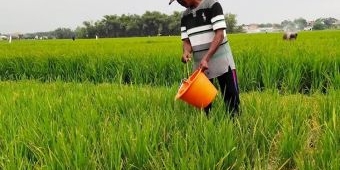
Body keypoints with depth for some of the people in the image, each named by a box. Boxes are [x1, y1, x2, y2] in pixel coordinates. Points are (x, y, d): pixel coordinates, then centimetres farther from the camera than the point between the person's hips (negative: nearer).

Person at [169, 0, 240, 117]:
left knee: (231, 95, -1)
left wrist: (206, 58, -23)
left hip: (221, 59, -5)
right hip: (200, 64, 5)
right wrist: (186, 52, -17)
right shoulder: (185, 16, 10)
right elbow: (186, 41, 8)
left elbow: (220, 34, -16)